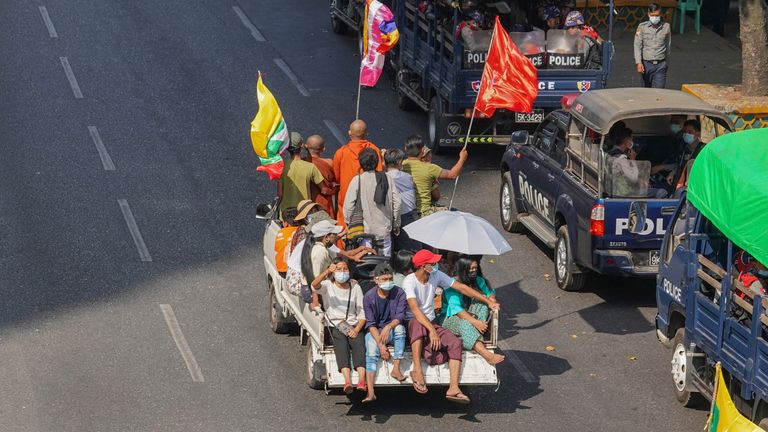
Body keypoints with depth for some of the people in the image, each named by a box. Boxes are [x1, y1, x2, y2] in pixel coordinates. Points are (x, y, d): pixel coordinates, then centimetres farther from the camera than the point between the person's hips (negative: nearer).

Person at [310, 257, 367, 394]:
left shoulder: (355, 287, 12)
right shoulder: (328, 285, 7)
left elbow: (362, 313, 9)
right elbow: (314, 286, -17)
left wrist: (356, 329, -9)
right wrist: (326, 272, -34)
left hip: (353, 325, 2)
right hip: (335, 325, -2)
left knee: (358, 342, -29)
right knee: (341, 343, -32)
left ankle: (362, 380, -47)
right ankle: (347, 380, -50)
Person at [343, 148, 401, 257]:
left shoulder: (357, 181, -8)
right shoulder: (387, 179, 0)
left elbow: (348, 206, -10)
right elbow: (397, 202, 0)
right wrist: (396, 224, 11)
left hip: (365, 230, -3)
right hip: (384, 230, 3)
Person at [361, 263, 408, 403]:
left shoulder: (399, 293, -6)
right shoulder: (369, 296, -7)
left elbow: (400, 316, -15)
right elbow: (371, 323, -11)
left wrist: (388, 327, -37)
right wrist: (381, 345, -23)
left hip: (392, 331, 1)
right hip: (374, 332, -1)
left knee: (399, 328, -33)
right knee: (371, 351, -29)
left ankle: (396, 369, -29)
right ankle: (370, 392, -39)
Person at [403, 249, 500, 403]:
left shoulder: (436, 276, 2)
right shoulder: (410, 281, -17)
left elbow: (461, 287, 7)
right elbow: (415, 309, -27)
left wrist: (488, 301, 4)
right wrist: (431, 330, -38)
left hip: (431, 322, 6)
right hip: (412, 323, -6)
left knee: (455, 343, -18)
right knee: (418, 325, -42)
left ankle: (453, 388, -25)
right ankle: (417, 370, -39)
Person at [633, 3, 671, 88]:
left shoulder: (666, 27, 1)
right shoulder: (642, 27, -2)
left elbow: (668, 46, 13)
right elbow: (637, 45, -5)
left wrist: (666, 61, 19)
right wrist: (638, 62, -15)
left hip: (660, 65, -1)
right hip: (646, 64, 1)